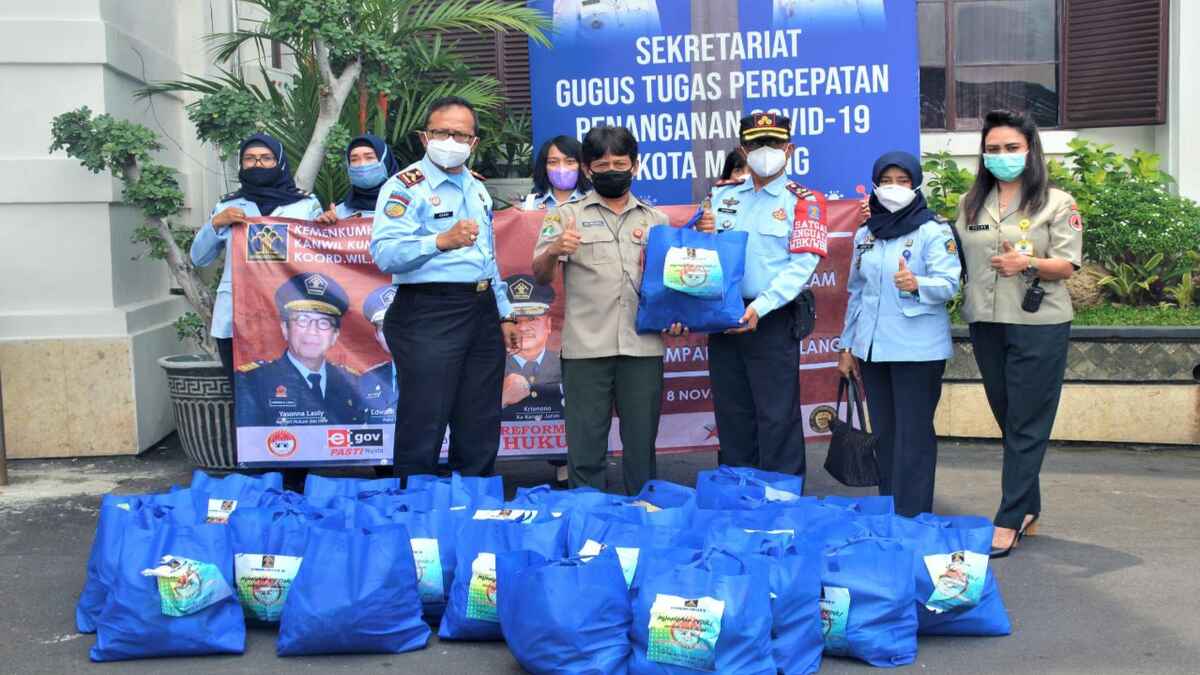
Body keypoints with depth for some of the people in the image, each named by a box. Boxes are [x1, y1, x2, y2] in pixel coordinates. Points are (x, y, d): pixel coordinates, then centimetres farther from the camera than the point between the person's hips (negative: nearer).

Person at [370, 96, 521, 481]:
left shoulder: (477, 187, 17)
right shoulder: (405, 187, -7)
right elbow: (385, 253, -23)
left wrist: (504, 313, 22)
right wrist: (441, 241, -37)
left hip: (483, 311, 7)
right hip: (429, 315, -7)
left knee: (480, 434, 14)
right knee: (423, 433, -3)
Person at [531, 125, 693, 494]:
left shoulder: (656, 220, 14)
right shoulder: (567, 215, 6)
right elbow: (540, 277, -1)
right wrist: (553, 251, -21)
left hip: (643, 348, 2)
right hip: (586, 348, -2)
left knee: (641, 443, 7)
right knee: (585, 445, 2)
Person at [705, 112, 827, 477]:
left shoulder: (804, 201, 0)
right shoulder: (721, 195, 13)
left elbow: (802, 265, -11)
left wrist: (760, 307, -22)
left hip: (772, 322, -4)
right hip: (722, 320, 4)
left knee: (777, 419, -1)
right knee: (731, 417, 12)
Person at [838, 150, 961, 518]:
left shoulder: (934, 231, -4)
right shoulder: (864, 235, 14)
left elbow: (949, 283, -15)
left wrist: (917, 284, -35)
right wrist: (847, 345, 18)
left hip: (918, 349, -6)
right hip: (872, 347, 6)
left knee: (913, 435, -4)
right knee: (883, 433, 12)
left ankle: (912, 518, 1)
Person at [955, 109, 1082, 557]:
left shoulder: (1057, 203, -1)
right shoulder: (970, 204, 12)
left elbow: (1068, 265, -7)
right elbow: (959, 258, 16)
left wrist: (1028, 263, -23)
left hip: (1038, 325, -5)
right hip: (986, 323, 5)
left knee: (1026, 426, -3)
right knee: (1007, 420, 11)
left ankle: (1009, 521, 1)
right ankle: (1028, 511, 23)